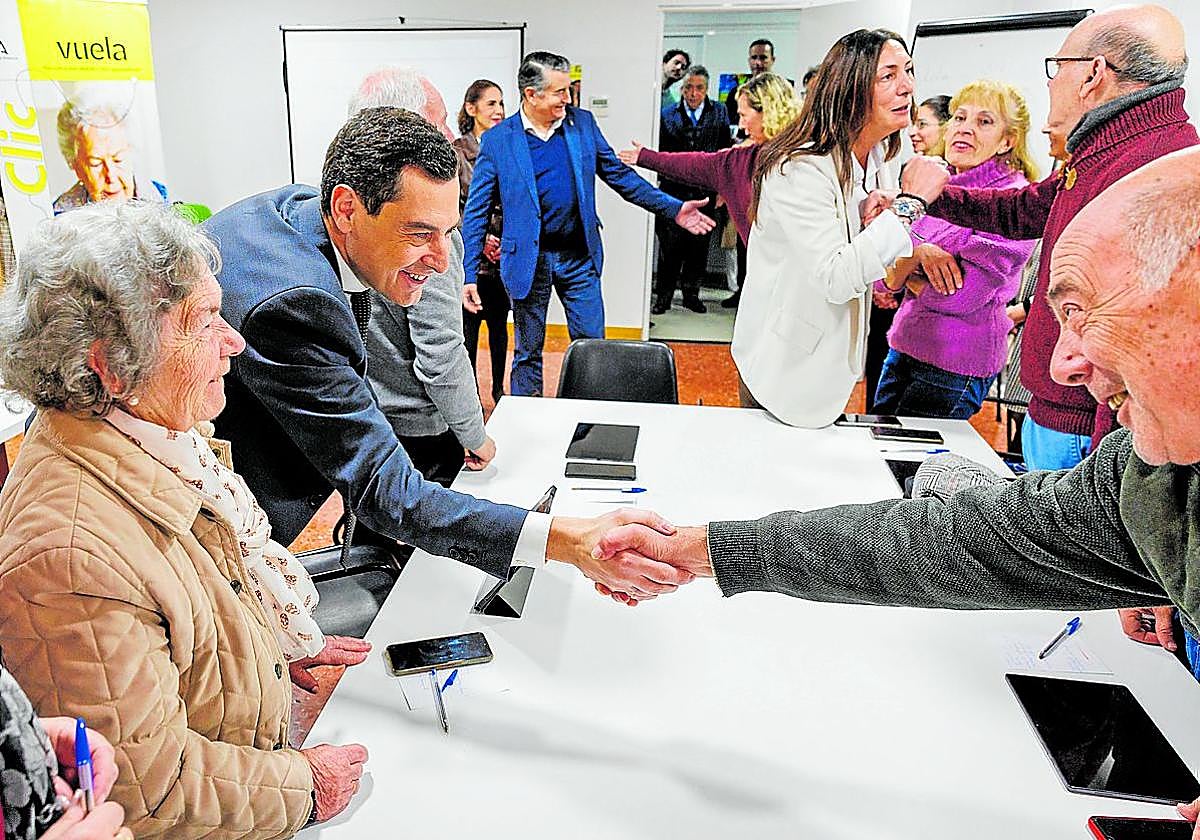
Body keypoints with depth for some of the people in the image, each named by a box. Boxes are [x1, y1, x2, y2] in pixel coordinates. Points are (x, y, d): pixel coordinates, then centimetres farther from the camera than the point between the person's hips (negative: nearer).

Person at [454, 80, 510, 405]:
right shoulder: (456, 151, -3)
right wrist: (481, 239, -12)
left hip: (504, 253, 4)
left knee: (499, 323, 12)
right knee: (469, 321, 1)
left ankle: (499, 390, 26)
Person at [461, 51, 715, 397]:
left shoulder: (583, 122, 3)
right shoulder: (497, 140, -6)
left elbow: (619, 174, 9)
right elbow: (477, 212, -4)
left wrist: (673, 208, 2)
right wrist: (469, 275, -10)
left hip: (579, 255, 3)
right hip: (528, 260, -2)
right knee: (527, 355, 9)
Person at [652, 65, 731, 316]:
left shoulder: (719, 112, 8)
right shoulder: (668, 114, 6)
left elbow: (725, 151, 7)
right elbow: (661, 152, 6)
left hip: (705, 190, 1)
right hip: (674, 189, -1)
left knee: (699, 244, 7)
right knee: (669, 244, -1)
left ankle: (691, 292, 19)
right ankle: (664, 295, 10)